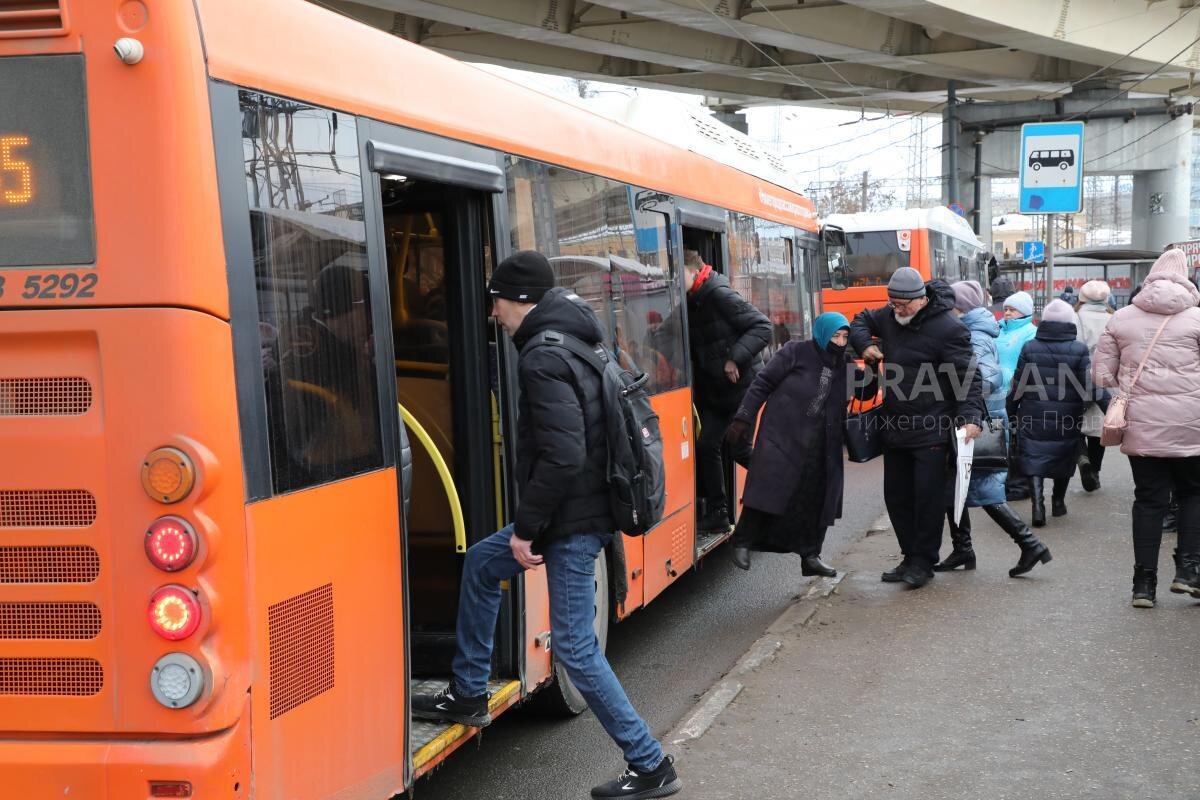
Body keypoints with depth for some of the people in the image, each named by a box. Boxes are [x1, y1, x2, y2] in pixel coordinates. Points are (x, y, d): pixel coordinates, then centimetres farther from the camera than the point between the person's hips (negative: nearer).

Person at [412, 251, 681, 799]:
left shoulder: (543, 361, -19)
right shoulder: (577, 346, 12)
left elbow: (562, 458, -27)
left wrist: (527, 528, -17)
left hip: (574, 521, -10)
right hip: (585, 508, 10)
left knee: (574, 647, -3)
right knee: (481, 564, 23)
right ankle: (468, 696, 33)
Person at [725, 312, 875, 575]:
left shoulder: (845, 366, 10)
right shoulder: (795, 353, -5)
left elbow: (865, 393, 13)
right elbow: (762, 384, -5)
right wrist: (743, 418, -10)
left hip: (820, 446, 5)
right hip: (781, 438, -5)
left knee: (817, 498, 8)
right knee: (767, 491, -7)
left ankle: (810, 556, 20)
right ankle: (742, 542, 9)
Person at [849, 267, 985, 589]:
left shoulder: (948, 329, -15)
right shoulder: (888, 316, 6)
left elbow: (967, 376, -15)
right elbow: (861, 320, 28)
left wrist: (970, 417, -26)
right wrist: (865, 344, 7)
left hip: (931, 430, -7)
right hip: (895, 427, 8)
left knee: (928, 497, -5)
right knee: (896, 496, 12)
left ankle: (924, 562, 7)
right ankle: (910, 557, 24)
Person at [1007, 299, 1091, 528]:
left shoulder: (1029, 348, -3)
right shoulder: (1079, 350, -8)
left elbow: (1017, 386, 0)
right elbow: (1088, 388, -8)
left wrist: (1011, 411, 12)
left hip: (1034, 419, 0)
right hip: (1067, 422, 0)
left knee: (1034, 461, 3)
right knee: (1064, 461, 20)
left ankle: (1037, 501, -17)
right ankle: (1058, 502, 31)